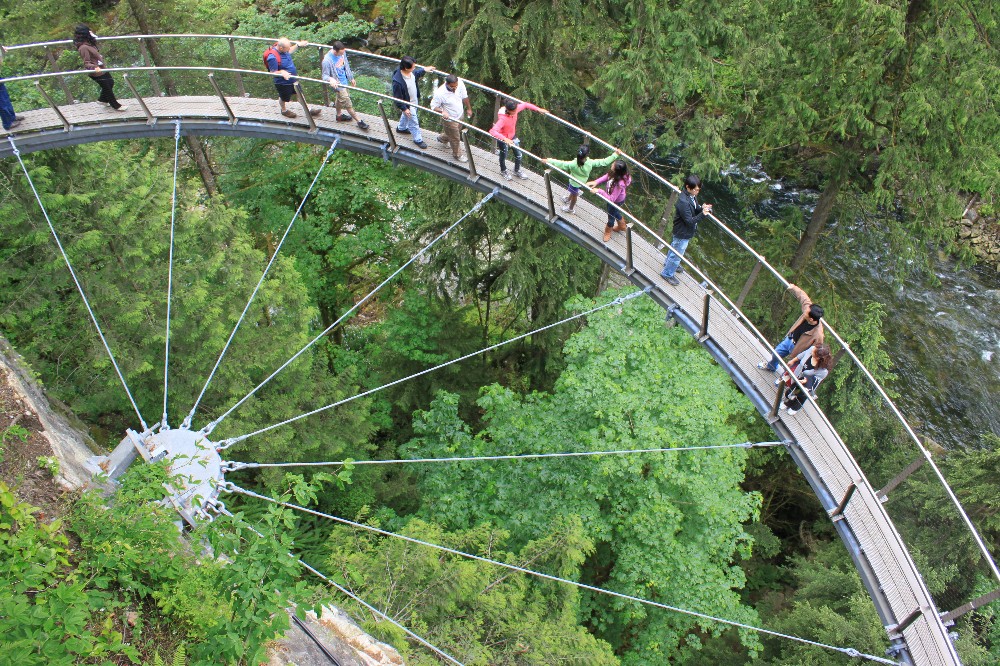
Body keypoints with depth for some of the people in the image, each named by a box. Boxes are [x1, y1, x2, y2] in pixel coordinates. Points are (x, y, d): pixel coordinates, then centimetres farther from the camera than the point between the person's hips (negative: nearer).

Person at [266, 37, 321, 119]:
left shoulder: (283, 49, -12)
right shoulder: (272, 57, -37)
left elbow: (289, 52, 14)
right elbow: (273, 72, -29)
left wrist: (298, 45, 10)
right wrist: (281, 72, -46)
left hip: (293, 79, 8)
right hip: (283, 82, -7)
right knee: (284, 98, 20)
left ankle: (308, 110, 40)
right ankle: (284, 110, 51)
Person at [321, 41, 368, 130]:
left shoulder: (342, 52, -13)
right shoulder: (327, 61, -33)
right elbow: (325, 75, -23)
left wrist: (351, 78, 15)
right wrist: (330, 79, -47)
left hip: (344, 80, 7)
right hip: (337, 84, -7)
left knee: (340, 99, 28)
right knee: (347, 103, 1)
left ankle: (339, 116, 50)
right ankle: (359, 121, 15)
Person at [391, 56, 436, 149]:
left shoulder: (411, 72, -18)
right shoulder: (397, 81, -41)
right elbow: (398, 97, -28)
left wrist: (424, 70, 4)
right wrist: (404, 108, -21)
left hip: (414, 100, 8)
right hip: (407, 104, -8)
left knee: (405, 116, 34)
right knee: (413, 122, 12)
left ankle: (401, 128, 62)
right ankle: (418, 139, 34)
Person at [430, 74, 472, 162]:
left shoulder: (460, 84, -23)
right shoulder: (440, 93, -37)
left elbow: (464, 97, -3)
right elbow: (433, 106, -22)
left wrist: (468, 108, 11)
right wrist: (442, 111, -43)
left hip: (460, 116, 6)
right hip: (450, 119, -6)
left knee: (457, 131, 34)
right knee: (455, 138, 16)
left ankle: (442, 138, 64)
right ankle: (457, 154, 46)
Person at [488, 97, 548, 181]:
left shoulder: (515, 109, -23)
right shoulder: (503, 118, -41)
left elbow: (525, 104, -3)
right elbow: (492, 131, -50)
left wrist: (538, 109, -7)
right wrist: (505, 139, -58)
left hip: (512, 136, 6)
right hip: (503, 139, -6)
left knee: (518, 155, 17)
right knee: (503, 156, 21)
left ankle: (517, 171, 46)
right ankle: (503, 171, 51)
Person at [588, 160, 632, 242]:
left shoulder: (619, 184, -47)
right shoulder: (613, 174, -27)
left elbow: (611, 199, -40)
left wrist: (599, 191, -40)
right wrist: (596, 182, -21)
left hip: (616, 201, -7)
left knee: (611, 216, 24)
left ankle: (608, 231, 56)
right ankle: (622, 226, 65)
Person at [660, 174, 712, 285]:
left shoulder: (692, 196, -8)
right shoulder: (683, 202, -36)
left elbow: (695, 209, 5)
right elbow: (689, 221, -31)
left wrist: (702, 208, -17)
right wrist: (703, 214, -39)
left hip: (687, 231, 9)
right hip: (682, 233, -9)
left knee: (674, 248, 33)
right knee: (677, 254, 11)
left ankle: (668, 262, 58)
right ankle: (667, 274, 33)